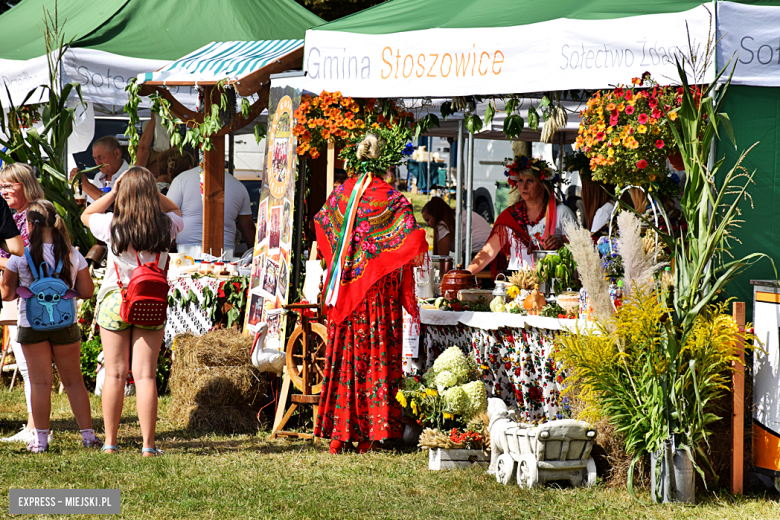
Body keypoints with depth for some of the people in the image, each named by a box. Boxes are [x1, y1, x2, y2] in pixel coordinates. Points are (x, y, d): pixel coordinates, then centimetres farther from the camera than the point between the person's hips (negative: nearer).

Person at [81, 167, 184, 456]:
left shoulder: (112, 226, -10)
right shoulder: (165, 226, -6)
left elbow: (86, 216, 13)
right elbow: (176, 212, 20)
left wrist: (112, 193, 6)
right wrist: (151, 192, 7)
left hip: (114, 301, -1)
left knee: (115, 374, 5)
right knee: (146, 375, 1)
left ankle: (110, 443, 9)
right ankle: (148, 445, -1)